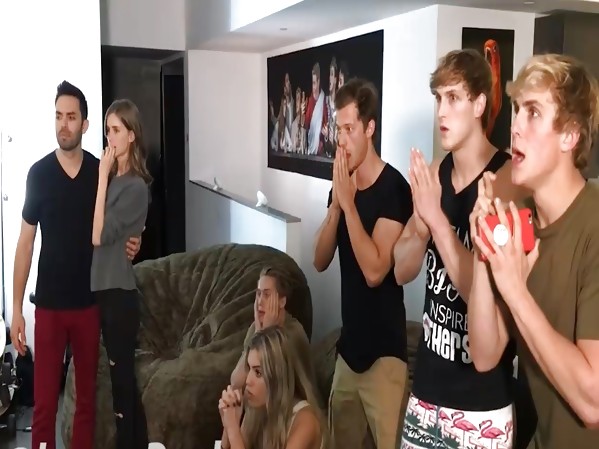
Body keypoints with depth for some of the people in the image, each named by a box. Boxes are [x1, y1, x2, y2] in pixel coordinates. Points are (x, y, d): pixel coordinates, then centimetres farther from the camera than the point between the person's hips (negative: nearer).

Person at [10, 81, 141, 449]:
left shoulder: (101, 173, -1)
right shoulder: (38, 173, -5)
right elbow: (26, 242, -2)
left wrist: (130, 245, -15)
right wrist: (17, 307, -5)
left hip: (90, 302, 2)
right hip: (49, 304, -1)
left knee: (87, 397, 13)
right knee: (45, 402, 4)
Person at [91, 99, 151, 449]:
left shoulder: (136, 187, -14)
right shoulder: (113, 179, 9)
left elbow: (99, 235, -20)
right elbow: (104, 234, 10)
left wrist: (103, 176, -17)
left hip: (120, 293, -8)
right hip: (105, 290, 8)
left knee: (122, 381, 0)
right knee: (125, 379, 16)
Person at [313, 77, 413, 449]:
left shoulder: (394, 188, -16)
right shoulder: (342, 185, 5)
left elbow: (374, 271, -23)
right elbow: (320, 261, 2)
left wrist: (348, 203, -21)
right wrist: (335, 204, -11)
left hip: (383, 351, -7)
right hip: (348, 344, 7)